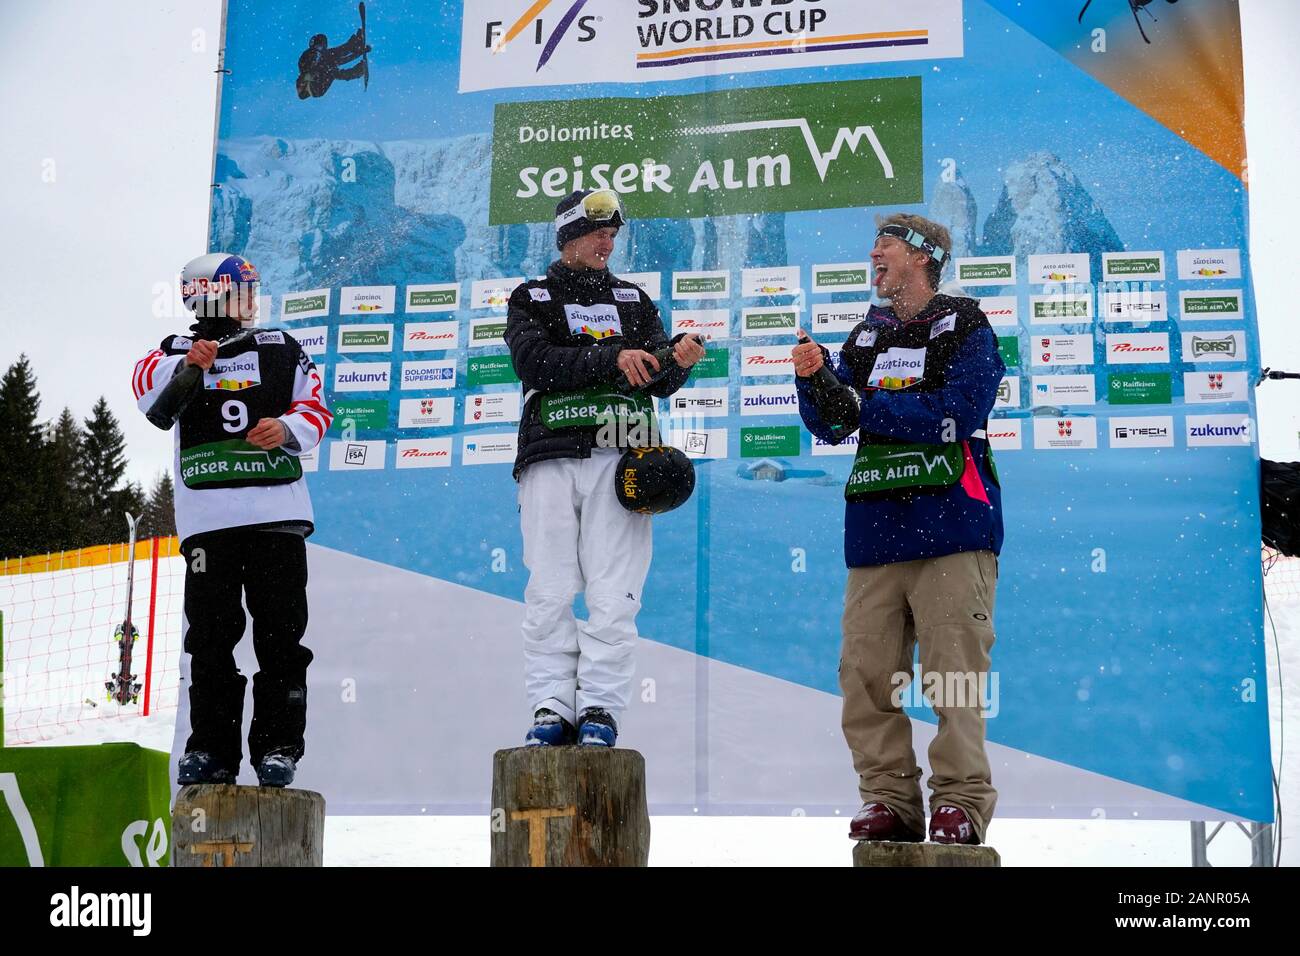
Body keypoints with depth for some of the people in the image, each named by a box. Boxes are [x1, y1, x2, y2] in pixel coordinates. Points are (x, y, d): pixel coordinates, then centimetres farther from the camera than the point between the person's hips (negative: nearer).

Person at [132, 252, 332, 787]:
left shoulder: (281, 350, 15)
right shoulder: (176, 355, 13)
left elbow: (316, 408, 12)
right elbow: (151, 396, -5)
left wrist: (287, 429, -8)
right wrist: (187, 368, -22)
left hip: (277, 508, 1)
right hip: (207, 516, 0)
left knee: (280, 631, -3)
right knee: (210, 634, 0)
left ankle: (278, 746, 2)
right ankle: (210, 748, 6)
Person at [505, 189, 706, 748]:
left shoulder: (634, 301, 20)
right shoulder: (532, 299, 13)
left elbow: (659, 382, 12)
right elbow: (535, 362, -7)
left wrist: (678, 359, -10)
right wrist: (611, 358, -17)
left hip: (618, 459, 1)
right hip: (550, 457, -1)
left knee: (613, 595, -6)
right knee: (550, 592, -2)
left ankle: (600, 709, -2)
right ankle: (551, 708, 3)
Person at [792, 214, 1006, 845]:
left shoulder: (965, 328, 4)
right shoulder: (866, 337, 22)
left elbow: (955, 415, -11)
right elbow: (830, 426, 18)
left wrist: (868, 403, -3)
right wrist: (812, 381, -2)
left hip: (950, 525, -5)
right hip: (874, 528, 5)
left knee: (953, 671, -7)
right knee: (866, 671, 0)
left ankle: (960, 800, -1)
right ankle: (889, 798, 7)